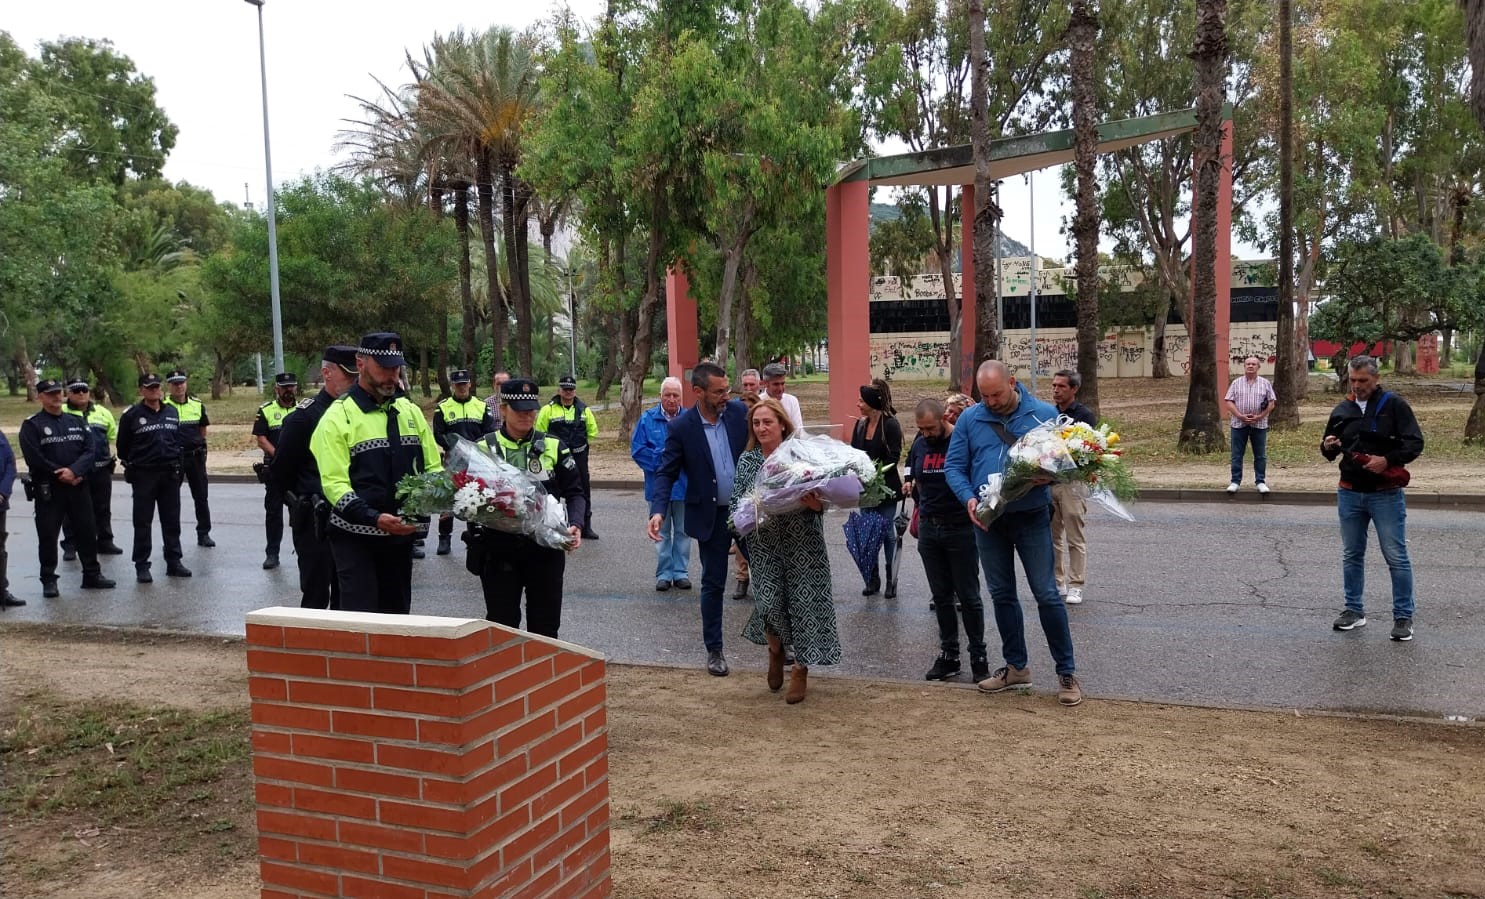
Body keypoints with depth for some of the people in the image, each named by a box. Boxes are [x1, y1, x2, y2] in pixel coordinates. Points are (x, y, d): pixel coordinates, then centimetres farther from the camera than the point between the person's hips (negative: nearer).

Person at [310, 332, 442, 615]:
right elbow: (334, 483, -15)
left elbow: (433, 466, 14)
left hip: (401, 534, 5)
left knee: (398, 613, 14)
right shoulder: (338, 416, -8)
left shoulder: (410, 411, 10)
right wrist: (375, 518, -28)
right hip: (355, 537, -5)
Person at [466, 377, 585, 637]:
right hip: (498, 552, -1)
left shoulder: (553, 447, 5)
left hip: (546, 549, 1)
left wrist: (575, 524, -11)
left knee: (545, 625, 10)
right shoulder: (483, 448, 2)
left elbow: (574, 492, 7)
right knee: (502, 625, 9)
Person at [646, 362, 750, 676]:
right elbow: (666, 473, -8)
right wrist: (658, 511, -23)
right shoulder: (681, 427, -11)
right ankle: (714, 649, 23)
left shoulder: (740, 412, -6)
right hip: (711, 516, -2)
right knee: (713, 583, 9)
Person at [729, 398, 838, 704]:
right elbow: (735, 501, 4)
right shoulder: (747, 460, 3)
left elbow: (820, 499, -3)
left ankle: (800, 671, 21)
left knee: (804, 603, 2)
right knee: (769, 603, -6)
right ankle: (775, 649, 29)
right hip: (765, 544, 2)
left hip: (803, 542, -1)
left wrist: (817, 504, -25)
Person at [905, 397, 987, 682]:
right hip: (929, 528, 5)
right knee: (941, 596, 11)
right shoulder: (919, 445, 6)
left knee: (968, 596, 3)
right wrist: (910, 487, 4)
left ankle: (979, 657, 14)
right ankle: (948, 655, 21)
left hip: (961, 529, -5)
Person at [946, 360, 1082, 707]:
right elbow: (954, 466, 2)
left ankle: (1067, 672, 8)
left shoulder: (1044, 414, -3)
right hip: (987, 521, 3)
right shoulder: (970, 418, 1)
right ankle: (1016, 666, 27)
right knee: (1001, 595, 12)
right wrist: (969, 498, -15)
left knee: (1047, 595, -3)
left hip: (1032, 518, -3)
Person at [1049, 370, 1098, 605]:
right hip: (1047, 482, 5)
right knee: (1052, 537, 9)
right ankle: (1056, 582, 18)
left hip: (1073, 482, -5)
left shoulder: (1085, 415, -3)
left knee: (1075, 539, 1)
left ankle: (1075, 586, 7)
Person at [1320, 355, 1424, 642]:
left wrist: (1387, 460, -22)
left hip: (1386, 494, -5)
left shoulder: (1394, 405, -4)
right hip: (1349, 494, 5)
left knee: (1396, 556, -1)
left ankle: (1403, 617, 7)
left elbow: (1414, 443, -8)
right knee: (1351, 555, 11)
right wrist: (1327, 447, -5)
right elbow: (1330, 452, 18)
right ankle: (1354, 610, 22)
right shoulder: (1342, 410, 10)